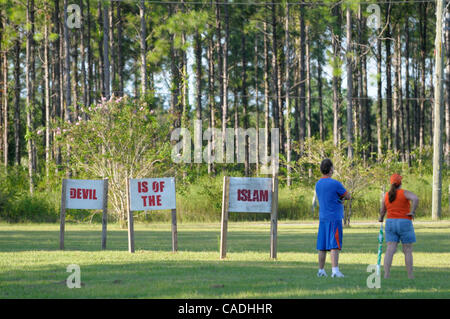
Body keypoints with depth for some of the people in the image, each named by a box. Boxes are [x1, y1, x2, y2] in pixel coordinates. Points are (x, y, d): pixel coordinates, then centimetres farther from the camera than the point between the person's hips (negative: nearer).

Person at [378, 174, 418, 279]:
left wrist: (381, 218, 36)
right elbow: (416, 199, -25)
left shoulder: (387, 195, 6)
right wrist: (413, 211, -12)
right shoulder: (405, 193, -6)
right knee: (408, 251, 5)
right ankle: (410, 276, 4)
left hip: (390, 223, 3)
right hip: (404, 223, -3)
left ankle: (386, 275, -16)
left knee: (390, 250, -4)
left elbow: (382, 211, 14)